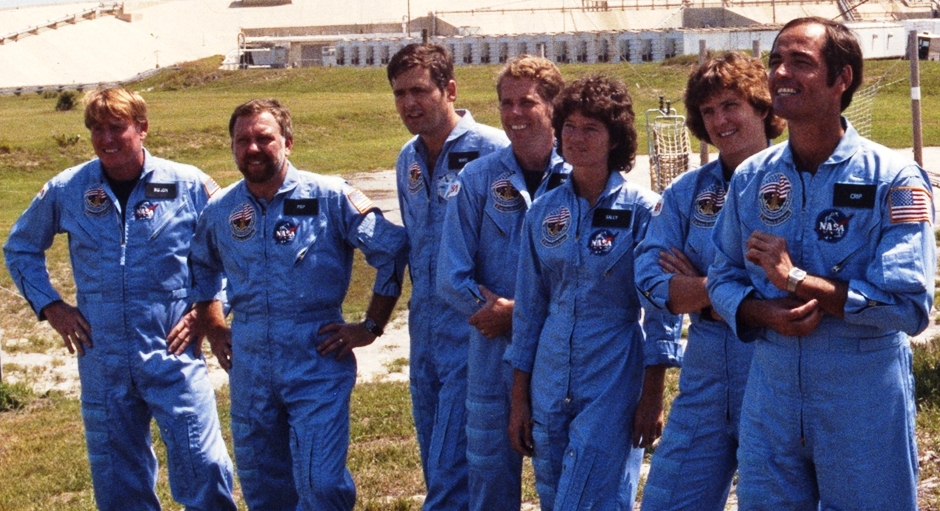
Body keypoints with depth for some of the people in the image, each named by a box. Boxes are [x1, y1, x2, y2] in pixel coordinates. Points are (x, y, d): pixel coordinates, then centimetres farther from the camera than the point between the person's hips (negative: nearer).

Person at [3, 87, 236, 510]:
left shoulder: (189, 185, -3)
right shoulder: (66, 190, 3)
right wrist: (49, 305, 7)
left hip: (173, 353, -2)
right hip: (102, 358, 3)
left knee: (203, 469, -7)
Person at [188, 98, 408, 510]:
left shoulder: (329, 197, -8)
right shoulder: (220, 212, 6)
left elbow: (392, 248, -7)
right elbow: (201, 267, 26)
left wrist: (371, 326, -6)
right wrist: (213, 329, 17)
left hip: (317, 363, -5)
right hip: (250, 367, 5)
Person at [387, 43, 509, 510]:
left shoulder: (491, 150, -12)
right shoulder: (408, 160, 12)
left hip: (473, 328, -8)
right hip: (425, 327, 8)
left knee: (452, 471, -9)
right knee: (436, 467, 14)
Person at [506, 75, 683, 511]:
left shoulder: (643, 209, -6)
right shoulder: (543, 212, 6)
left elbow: (661, 308, -6)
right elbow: (528, 307, 11)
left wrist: (652, 397, -9)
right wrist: (519, 399, 9)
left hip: (613, 381, -5)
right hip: (550, 385, 5)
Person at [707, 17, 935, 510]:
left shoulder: (895, 180, -11)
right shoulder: (751, 178, 4)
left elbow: (909, 304, -19)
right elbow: (723, 279, 9)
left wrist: (795, 279, -19)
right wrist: (769, 313, -14)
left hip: (865, 405, -4)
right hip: (771, 397, 4)